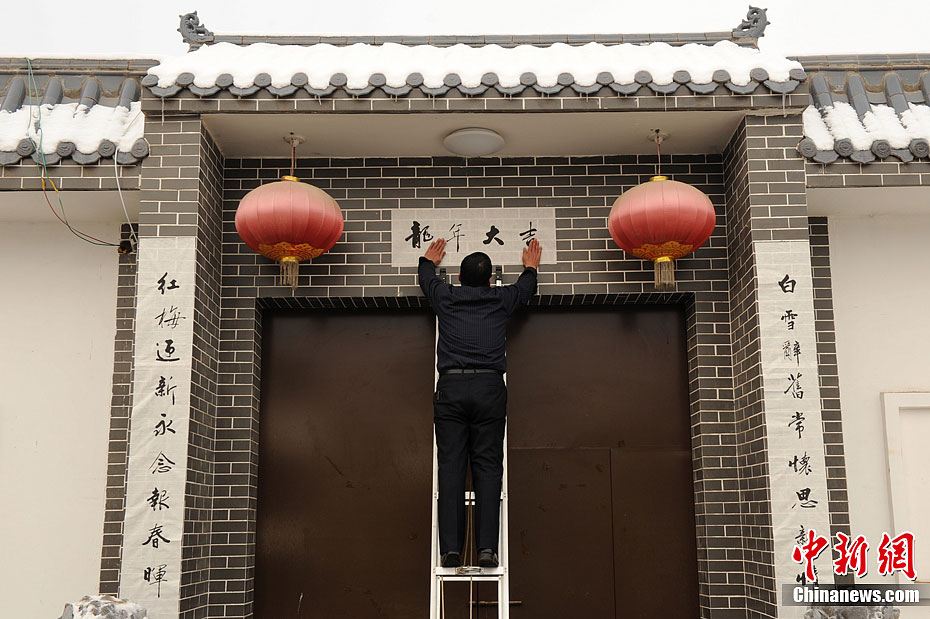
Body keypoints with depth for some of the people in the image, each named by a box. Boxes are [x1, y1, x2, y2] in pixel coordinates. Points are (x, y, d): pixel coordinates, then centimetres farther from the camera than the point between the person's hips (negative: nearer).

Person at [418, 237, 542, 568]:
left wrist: (429, 260, 60)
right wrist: (531, 266, 58)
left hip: (451, 388, 0)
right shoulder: (500, 299, 14)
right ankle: (487, 548, -8)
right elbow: (526, 286, 37)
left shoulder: (446, 296, 14)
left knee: (451, 468, -2)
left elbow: (427, 278, 38)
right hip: (490, 388, 0)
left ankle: (451, 549, -7)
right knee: (488, 468, -1)